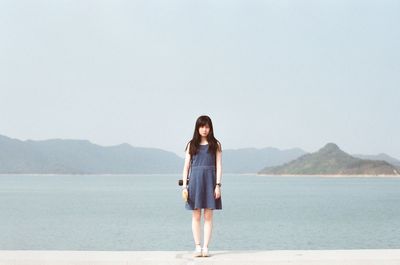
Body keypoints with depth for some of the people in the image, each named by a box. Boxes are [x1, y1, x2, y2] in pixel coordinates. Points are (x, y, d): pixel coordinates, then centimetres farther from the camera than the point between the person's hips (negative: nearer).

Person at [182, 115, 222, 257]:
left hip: (210, 180, 0)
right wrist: (184, 185, -1)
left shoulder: (215, 145, 6)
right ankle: (197, 246, 6)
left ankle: (205, 247, 3)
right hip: (195, 180, 1)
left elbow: (218, 166, 2)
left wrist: (218, 185, -7)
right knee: (196, 215, 1)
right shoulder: (192, 144, 8)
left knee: (208, 216, 0)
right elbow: (186, 166, 6)